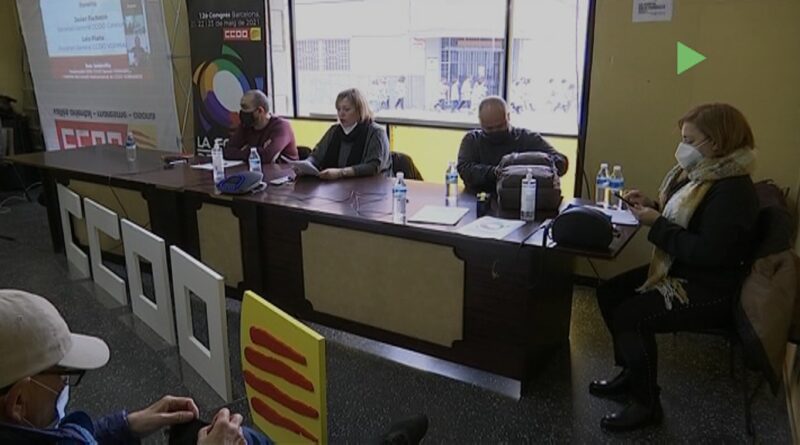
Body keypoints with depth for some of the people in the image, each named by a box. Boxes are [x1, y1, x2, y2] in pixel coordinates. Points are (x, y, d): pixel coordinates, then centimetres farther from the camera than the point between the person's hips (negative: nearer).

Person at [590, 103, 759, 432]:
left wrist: (656, 225, -24)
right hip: (681, 270, 10)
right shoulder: (700, 174, 6)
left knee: (630, 315, -20)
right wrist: (651, 206, 0)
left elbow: (707, 253, -29)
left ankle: (647, 404, -2)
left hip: (710, 291, -10)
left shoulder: (732, 190, -24)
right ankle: (632, 373, 18)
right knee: (610, 293, 4)